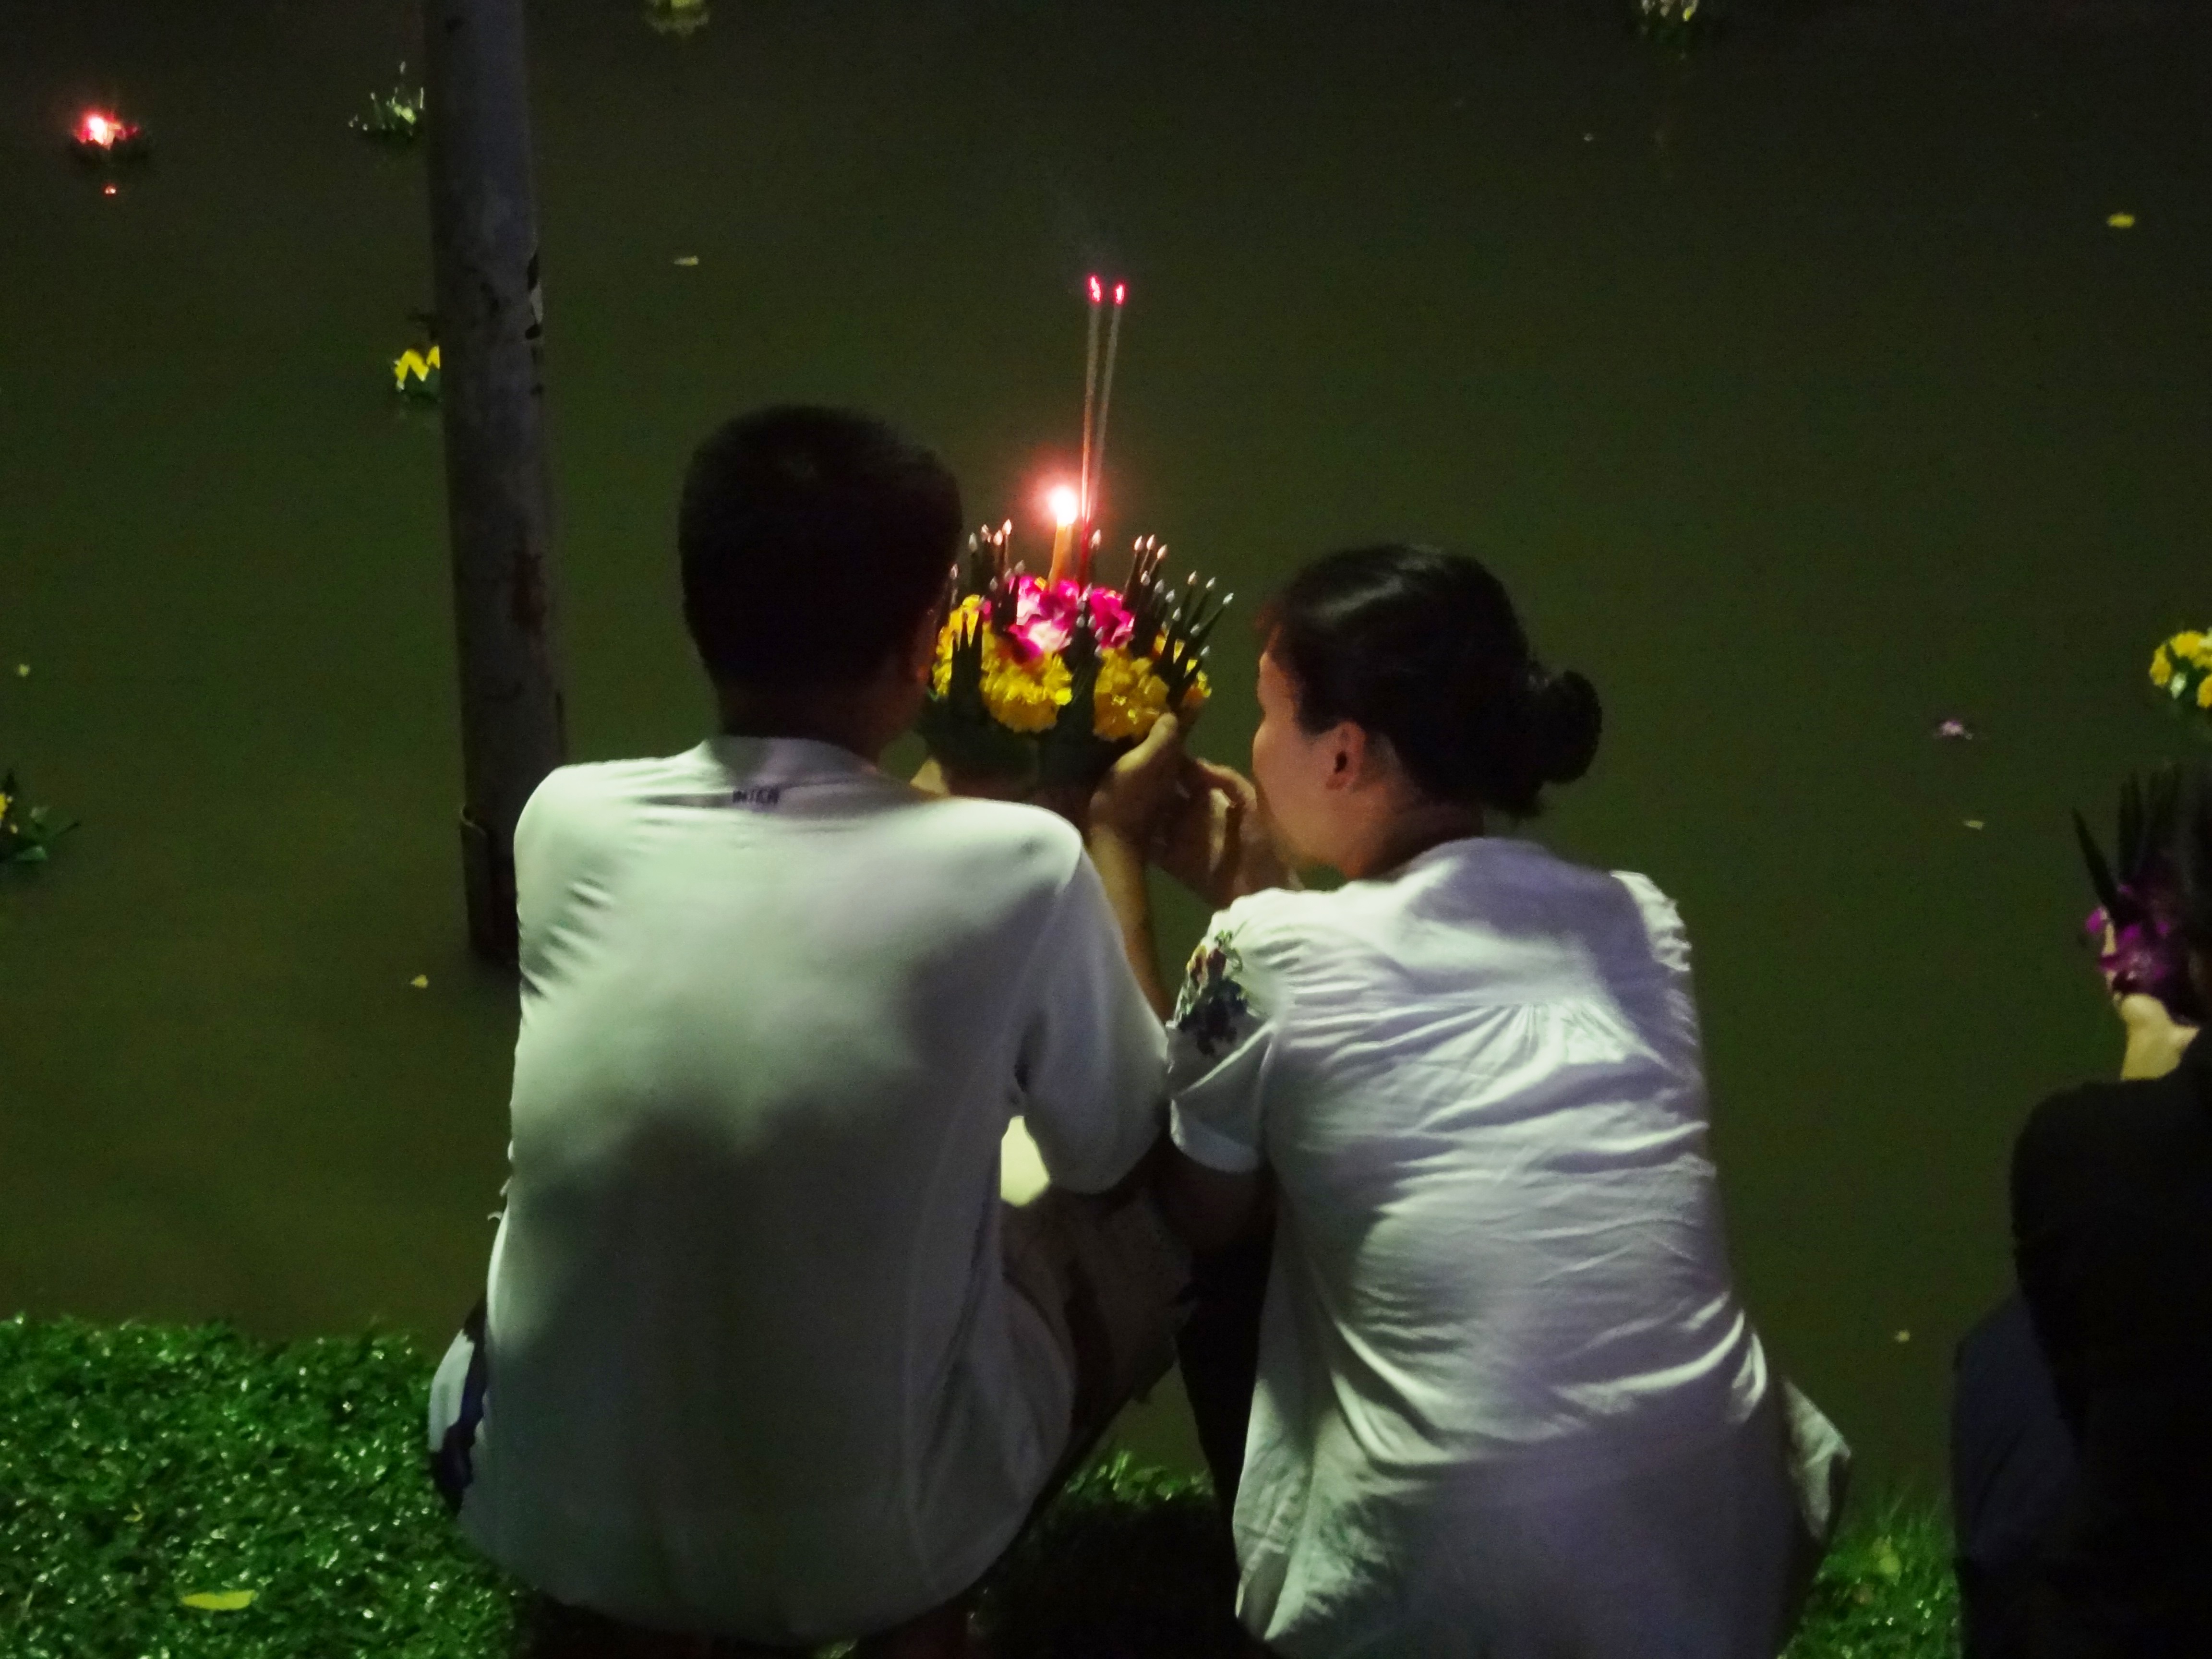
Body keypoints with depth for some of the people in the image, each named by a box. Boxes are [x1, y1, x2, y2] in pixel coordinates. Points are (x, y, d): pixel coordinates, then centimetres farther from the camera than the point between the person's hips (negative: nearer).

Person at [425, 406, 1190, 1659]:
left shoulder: (565, 824, -9)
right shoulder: (1018, 867, -18)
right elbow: (1120, 1153, 2)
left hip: (544, 1509, 3)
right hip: (872, 1536, -3)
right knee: (1157, 1214, 21)